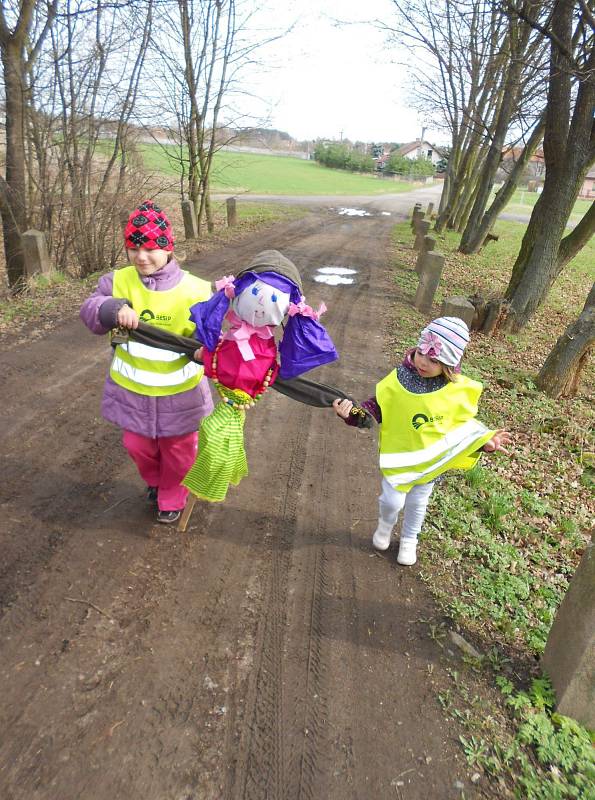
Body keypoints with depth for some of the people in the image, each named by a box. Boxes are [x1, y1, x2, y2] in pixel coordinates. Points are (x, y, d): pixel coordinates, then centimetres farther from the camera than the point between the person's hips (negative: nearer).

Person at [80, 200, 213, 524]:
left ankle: (172, 499, 43)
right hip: (132, 389, 3)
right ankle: (155, 481, 54)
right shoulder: (117, 281, -6)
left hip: (179, 392, -2)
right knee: (137, 445, 20)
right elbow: (89, 310, -15)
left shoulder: (194, 290, -15)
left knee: (178, 450, 15)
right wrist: (114, 309, -37)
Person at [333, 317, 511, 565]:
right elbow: (376, 409, -14)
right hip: (398, 457, -1)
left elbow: (465, 424, -2)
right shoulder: (399, 380, -22)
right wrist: (352, 413, -31)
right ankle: (385, 526, 44)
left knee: (417, 504, 21)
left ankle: (409, 540, 50)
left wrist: (484, 441, -15)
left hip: (431, 460, 2)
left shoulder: (459, 390, -17)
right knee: (392, 501, 6)